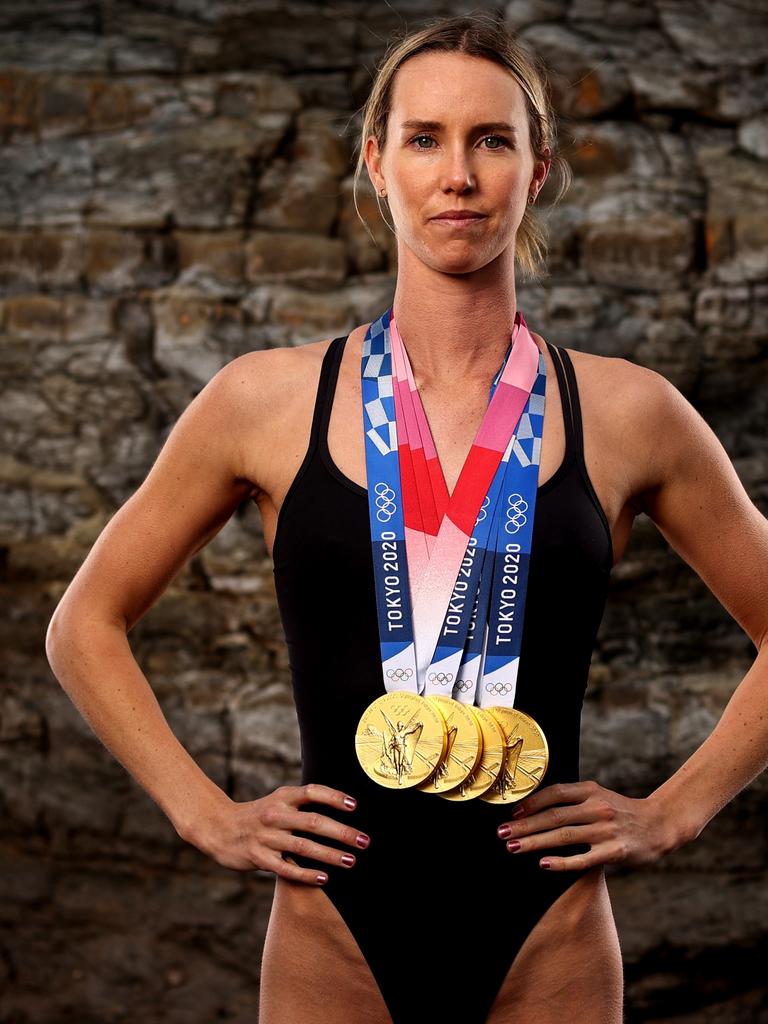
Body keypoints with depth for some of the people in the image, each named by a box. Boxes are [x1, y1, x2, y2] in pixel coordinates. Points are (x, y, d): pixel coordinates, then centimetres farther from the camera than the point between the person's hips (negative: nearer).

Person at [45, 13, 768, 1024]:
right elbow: (86, 624, 10)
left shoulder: (626, 412, 0)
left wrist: (674, 813, 3)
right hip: (334, 939, 0)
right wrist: (206, 815, 2)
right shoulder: (268, 400, 0)